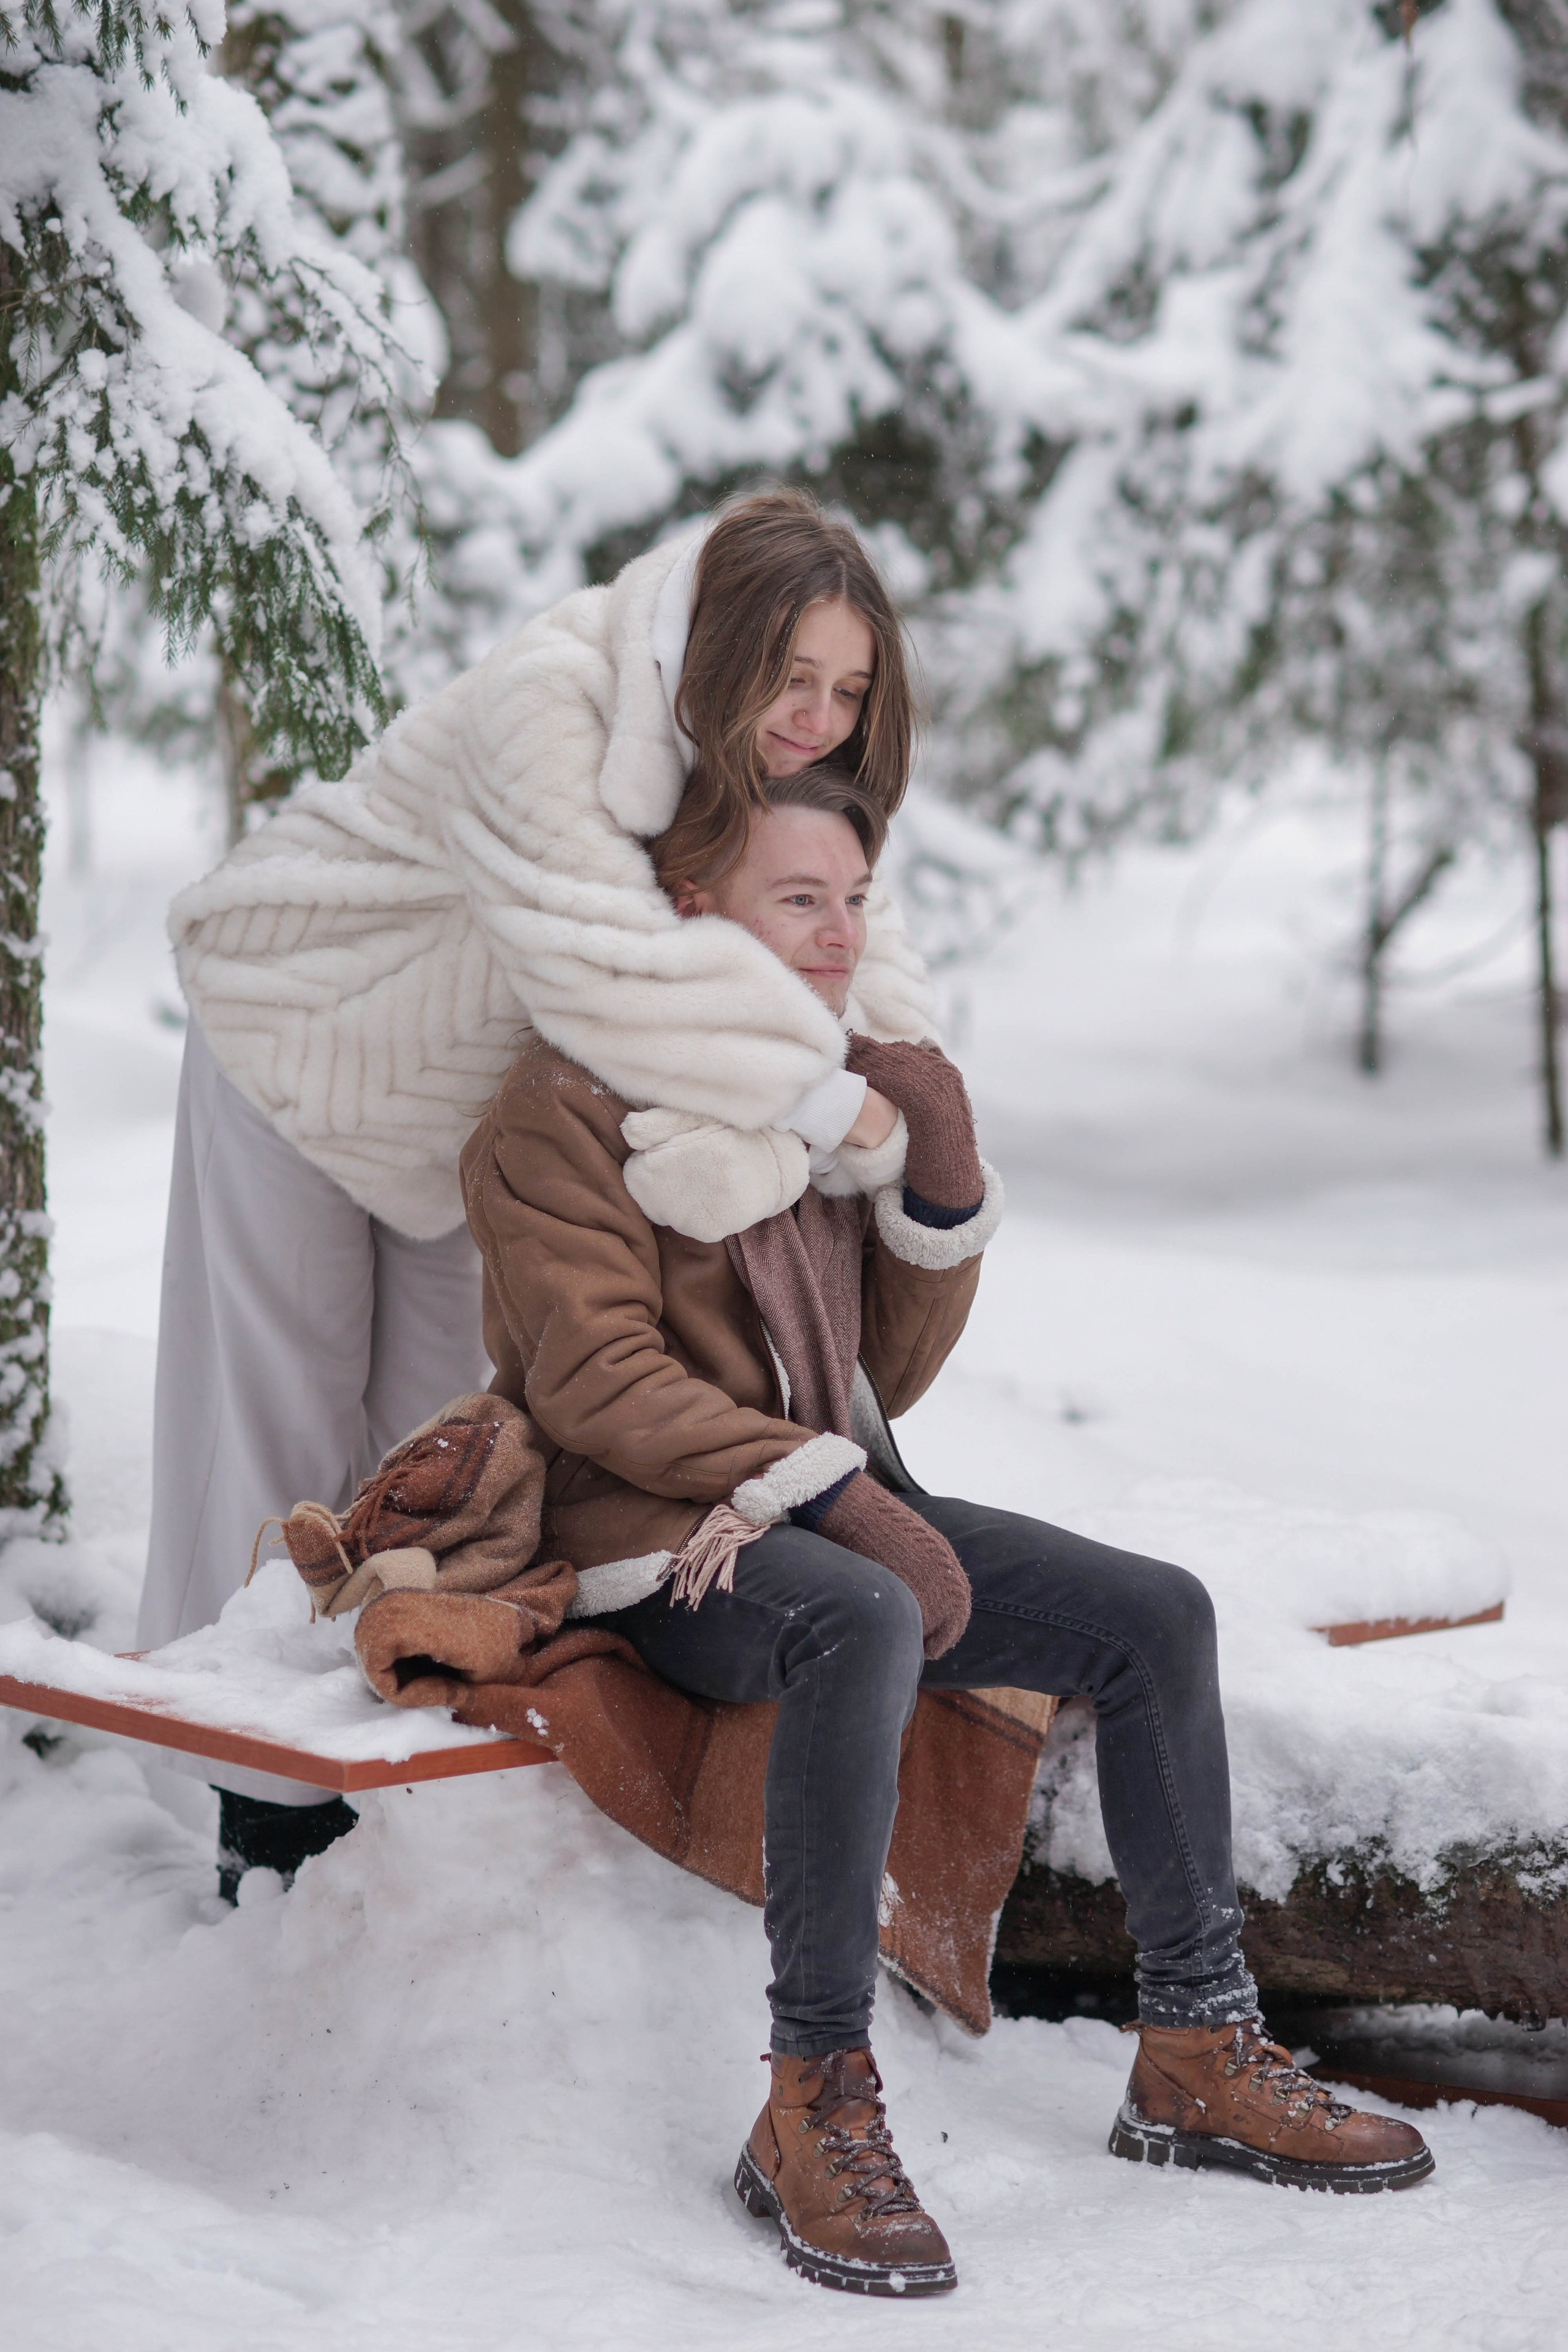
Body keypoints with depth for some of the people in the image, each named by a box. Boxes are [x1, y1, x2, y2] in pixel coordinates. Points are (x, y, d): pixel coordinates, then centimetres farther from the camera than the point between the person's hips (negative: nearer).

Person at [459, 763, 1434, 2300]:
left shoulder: (836, 1087, 15)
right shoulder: (576, 1099, -7)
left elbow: (888, 1375, 13)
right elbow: (597, 1381, -17)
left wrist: (928, 1168, -2)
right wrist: (837, 1496, -24)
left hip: (811, 1512, 8)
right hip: (643, 1539, -8)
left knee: (1156, 1613, -5)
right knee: (864, 1626, -39)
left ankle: (1195, 2056, 4)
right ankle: (814, 2104, -31)